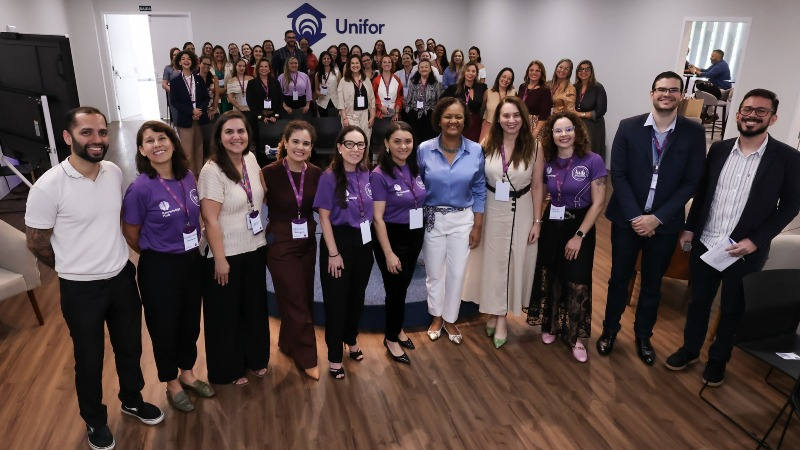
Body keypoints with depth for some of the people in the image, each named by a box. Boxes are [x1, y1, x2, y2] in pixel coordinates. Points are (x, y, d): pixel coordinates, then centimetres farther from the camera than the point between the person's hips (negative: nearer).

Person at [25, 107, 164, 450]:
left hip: (122, 277, 5)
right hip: (81, 289, -4)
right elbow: (36, 242, -8)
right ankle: (95, 420, 38)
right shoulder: (48, 186, -20)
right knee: (89, 359, 14)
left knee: (130, 347, 21)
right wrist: (74, 269, 5)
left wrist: (114, 261, 14)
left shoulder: (115, 173, -4)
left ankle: (132, 400, 46)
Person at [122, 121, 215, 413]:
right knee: (164, 327, 13)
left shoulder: (187, 177, -3)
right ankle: (172, 384, 34)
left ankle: (187, 374, 43)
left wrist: (192, 249, 10)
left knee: (190, 321, 20)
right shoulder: (140, 188, -19)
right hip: (159, 268, -5)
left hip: (192, 261, 5)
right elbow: (131, 235, -6)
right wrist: (156, 254, 7)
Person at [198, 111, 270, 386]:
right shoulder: (212, 170, -20)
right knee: (226, 313, 11)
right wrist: (220, 260, -19)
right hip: (226, 253, -6)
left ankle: (256, 358, 41)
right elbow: (210, 220, -21)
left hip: (255, 248, 7)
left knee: (255, 306, 20)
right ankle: (228, 370, 30)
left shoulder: (250, 159, 0)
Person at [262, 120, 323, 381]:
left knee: (304, 299, 15)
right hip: (280, 245, -5)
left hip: (307, 243, 5)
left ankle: (288, 343, 38)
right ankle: (307, 358, 16)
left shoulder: (316, 174, -3)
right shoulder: (270, 173, -15)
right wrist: (265, 233, -6)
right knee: (296, 302, 1)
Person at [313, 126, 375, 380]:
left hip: (364, 242, 5)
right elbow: (324, 218, -14)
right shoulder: (330, 177, -14)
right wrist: (333, 253, -16)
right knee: (336, 299, 5)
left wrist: (373, 241, 6)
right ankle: (334, 356, 20)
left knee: (357, 296, 19)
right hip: (339, 241, -5)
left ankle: (351, 340, 42)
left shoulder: (367, 175, 1)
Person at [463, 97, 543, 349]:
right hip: (492, 212, 1)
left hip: (521, 213, -1)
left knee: (513, 263, 8)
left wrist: (537, 221, -5)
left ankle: (502, 318, 23)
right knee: (492, 262, 12)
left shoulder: (533, 147, -8)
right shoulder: (487, 145, -6)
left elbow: (537, 186, -4)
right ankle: (492, 313, 31)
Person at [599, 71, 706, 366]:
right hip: (627, 219, 0)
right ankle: (610, 329, 33)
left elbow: (692, 181, -6)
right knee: (619, 278, 13)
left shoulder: (694, 133, -5)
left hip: (665, 223, 0)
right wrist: (635, 216, -14)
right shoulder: (628, 127, -5)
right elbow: (618, 174, -7)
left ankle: (643, 335, 35)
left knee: (652, 284, 15)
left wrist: (657, 218, -14)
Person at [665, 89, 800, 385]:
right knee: (698, 301, 17)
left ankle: (718, 359, 36)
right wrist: (690, 228, 5)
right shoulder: (719, 149, 1)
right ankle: (689, 350, 37)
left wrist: (755, 241, -14)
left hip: (745, 253, -2)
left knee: (732, 310, 15)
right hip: (704, 244, 3)